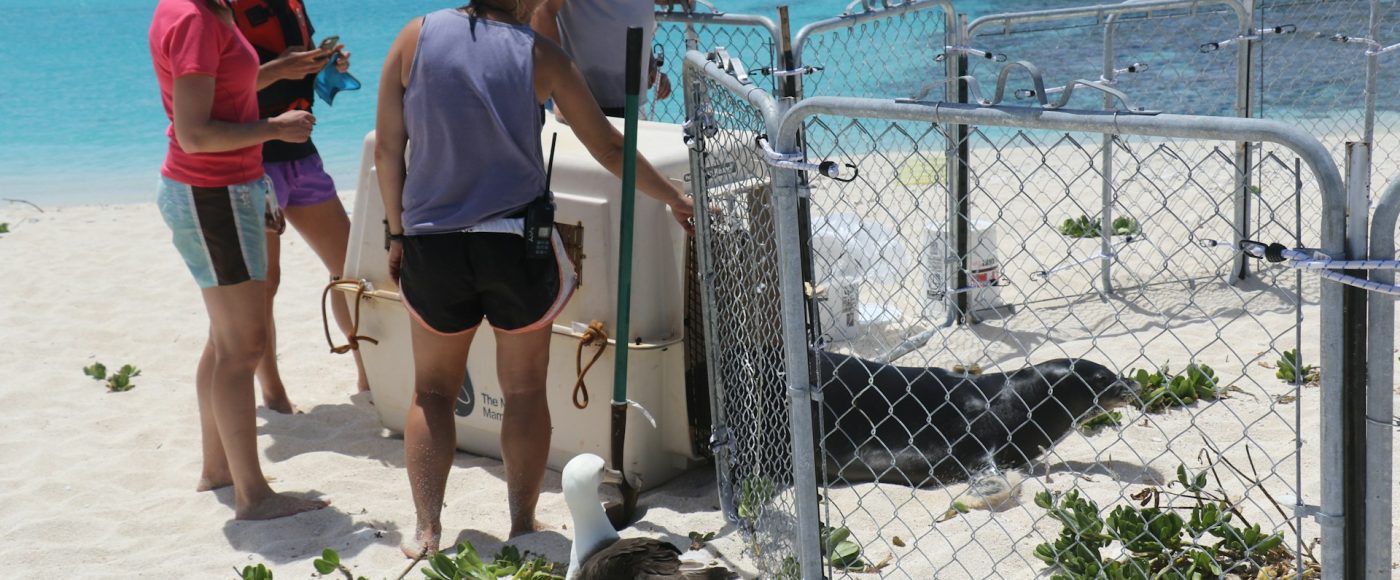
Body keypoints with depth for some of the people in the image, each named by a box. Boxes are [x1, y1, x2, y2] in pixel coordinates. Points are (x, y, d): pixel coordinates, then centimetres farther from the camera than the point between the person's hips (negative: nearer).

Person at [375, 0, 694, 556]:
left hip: (433, 243, 1)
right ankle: (522, 525, 18)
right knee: (525, 390, 14)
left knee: (432, 389, 16)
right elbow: (607, 147, 3)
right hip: (517, 243, -1)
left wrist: (397, 232, 11)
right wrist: (673, 197, 17)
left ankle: (426, 530, 11)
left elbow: (387, 148, 0)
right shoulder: (538, 54, -4)